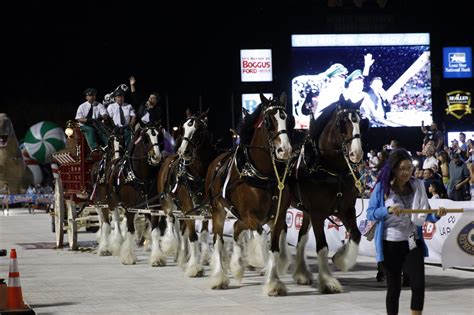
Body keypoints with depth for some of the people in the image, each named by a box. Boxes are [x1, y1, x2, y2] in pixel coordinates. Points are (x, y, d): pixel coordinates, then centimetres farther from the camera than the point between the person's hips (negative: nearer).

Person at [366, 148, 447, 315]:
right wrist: (388, 210, -25)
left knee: (419, 285, -7)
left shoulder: (417, 186, 0)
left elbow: (425, 214, 3)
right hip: (390, 244, -2)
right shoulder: (382, 187, -7)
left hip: (412, 243, 2)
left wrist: (437, 215, -19)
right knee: (394, 288, 7)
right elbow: (370, 213, -8)